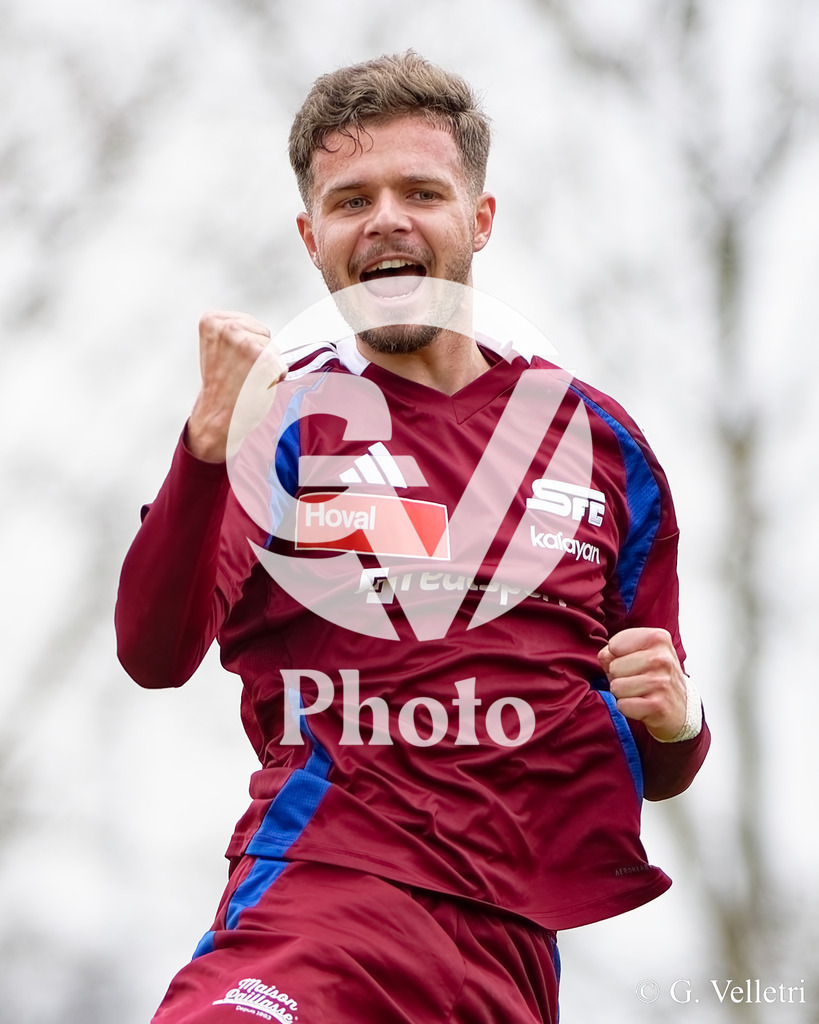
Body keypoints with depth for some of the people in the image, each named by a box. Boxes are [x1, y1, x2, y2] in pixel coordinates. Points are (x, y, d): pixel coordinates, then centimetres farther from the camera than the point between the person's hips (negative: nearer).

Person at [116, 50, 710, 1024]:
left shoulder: (593, 436, 15)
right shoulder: (278, 415, 10)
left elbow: (661, 770, 22)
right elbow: (155, 655, -7)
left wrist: (673, 722, -2)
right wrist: (209, 441, -20)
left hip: (515, 937, 5)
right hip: (329, 896, -4)